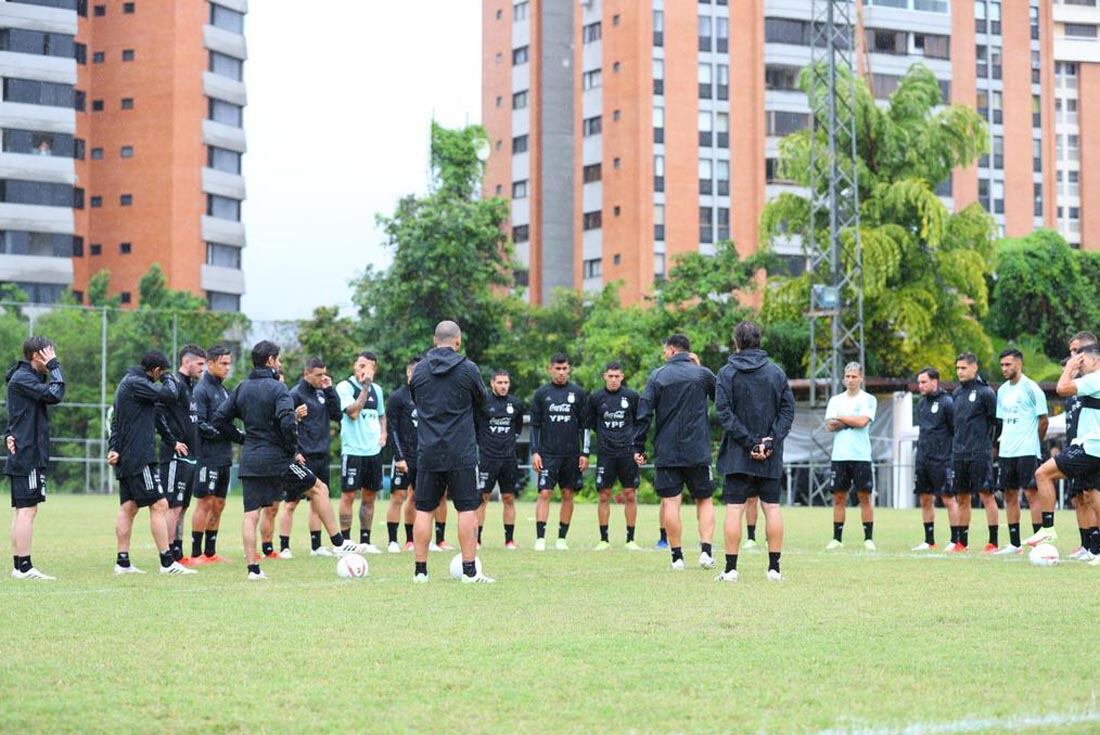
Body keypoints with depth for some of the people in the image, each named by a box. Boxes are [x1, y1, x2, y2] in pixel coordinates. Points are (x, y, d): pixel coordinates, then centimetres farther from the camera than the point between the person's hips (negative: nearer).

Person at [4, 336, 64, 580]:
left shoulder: (27, 377, 18)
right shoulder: (22, 379, -13)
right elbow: (55, 395, -24)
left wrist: (9, 434, 3)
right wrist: (54, 366, -13)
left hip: (21, 455, 10)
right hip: (27, 455, -10)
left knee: (21, 511, 10)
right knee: (27, 510, -10)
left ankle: (19, 566, 13)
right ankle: (24, 567, -10)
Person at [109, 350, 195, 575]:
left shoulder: (129, 382, 19)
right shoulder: (135, 383, -13)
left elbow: (115, 421, 19)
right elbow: (169, 395, -20)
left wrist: (113, 447, 6)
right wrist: (169, 378, 2)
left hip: (126, 459, 10)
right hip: (140, 458, -10)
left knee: (128, 507, 9)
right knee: (159, 505, -8)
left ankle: (123, 562, 10)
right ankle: (167, 562, -8)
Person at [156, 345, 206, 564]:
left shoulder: (188, 386, 18)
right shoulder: (175, 384, -12)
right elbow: (158, 411, -24)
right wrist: (173, 442, -18)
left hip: (189, 457, 10)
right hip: (176, 457, -10)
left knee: (182, 507, 11)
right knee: (174, 506, -8)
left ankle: (178, 554, 16)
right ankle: (170, 556, -7)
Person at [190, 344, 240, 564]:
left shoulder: (224, 390, 17)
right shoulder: (201, 390, -9)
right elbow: (198, 424, -16)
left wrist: (238, 435, 5)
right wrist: (222, 433, -19)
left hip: (224, 457, 8)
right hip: (208, 457, -8)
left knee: (218, 504, 10)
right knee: (205, 502, -6)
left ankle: (210, 552, 17)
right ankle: (196, 553, -2)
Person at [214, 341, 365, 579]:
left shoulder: (242, 388, 9)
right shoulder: (277, 388, -11)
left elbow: (220, 419, 10)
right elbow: (287, 423, -23)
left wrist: (242, 438, 15)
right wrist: (293, 451, -10)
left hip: (249, 459, 6)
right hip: (276, 457, -6)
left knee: (251, 514, 4)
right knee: (319, 489, 10)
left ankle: (253, 569, -1)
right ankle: (339, 543, 12)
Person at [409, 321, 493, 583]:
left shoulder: (419, 370, 3)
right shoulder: (468, 369, -5)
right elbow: (480, 402, 10)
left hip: (428, 452, 3)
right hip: (461, 453, -3)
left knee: (424, 510, 7)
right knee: (467, 509, 1)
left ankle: (420, 570, 7)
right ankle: (470, 569, -1)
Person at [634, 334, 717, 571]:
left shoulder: (657, 376, 1)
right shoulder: (702, 374, 2)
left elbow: (644, 414, -3)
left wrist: (638, 447, 1)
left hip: (666, 452, -1)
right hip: (698, 451, 1)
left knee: (670, 502, 1)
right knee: (704, 500, 11)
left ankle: (677, 556, -1)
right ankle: (706, 550, -2)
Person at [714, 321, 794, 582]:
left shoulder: (727, 373, -2)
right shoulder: (777, 372, 6)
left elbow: (724, 413, -10)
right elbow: (788, 410, 1)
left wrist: (749, 443, -10)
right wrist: (771, 441, -6)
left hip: (737, 454, -2)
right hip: (771, 456, 2)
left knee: (734, 509, -1)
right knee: (772, 507, 7)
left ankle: (731, 568, -3)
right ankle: (774, 568, 7)